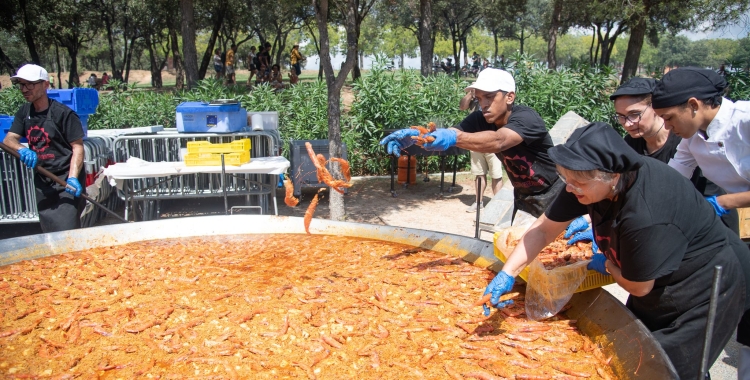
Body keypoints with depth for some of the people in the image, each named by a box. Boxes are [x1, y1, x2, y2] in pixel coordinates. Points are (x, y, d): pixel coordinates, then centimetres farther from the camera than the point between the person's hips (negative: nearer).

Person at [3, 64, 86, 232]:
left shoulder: (63, 113, -13)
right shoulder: (24, 112, 7)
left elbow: (78, 147, -14)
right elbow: (9, 139, 2)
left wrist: (73, 178, -25)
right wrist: (22, 149, -22)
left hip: (65, 182, -7)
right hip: (42, 181, 7)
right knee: (48, 232, 14)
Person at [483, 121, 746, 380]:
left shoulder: (645, 216, -41)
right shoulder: (592, 179, -18)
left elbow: (638, 287, -25)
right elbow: (543, 229, -11)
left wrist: (606, 265, -6)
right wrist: (506, 275, -18)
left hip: (703, 292, -7)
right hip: (657, 284, 8)